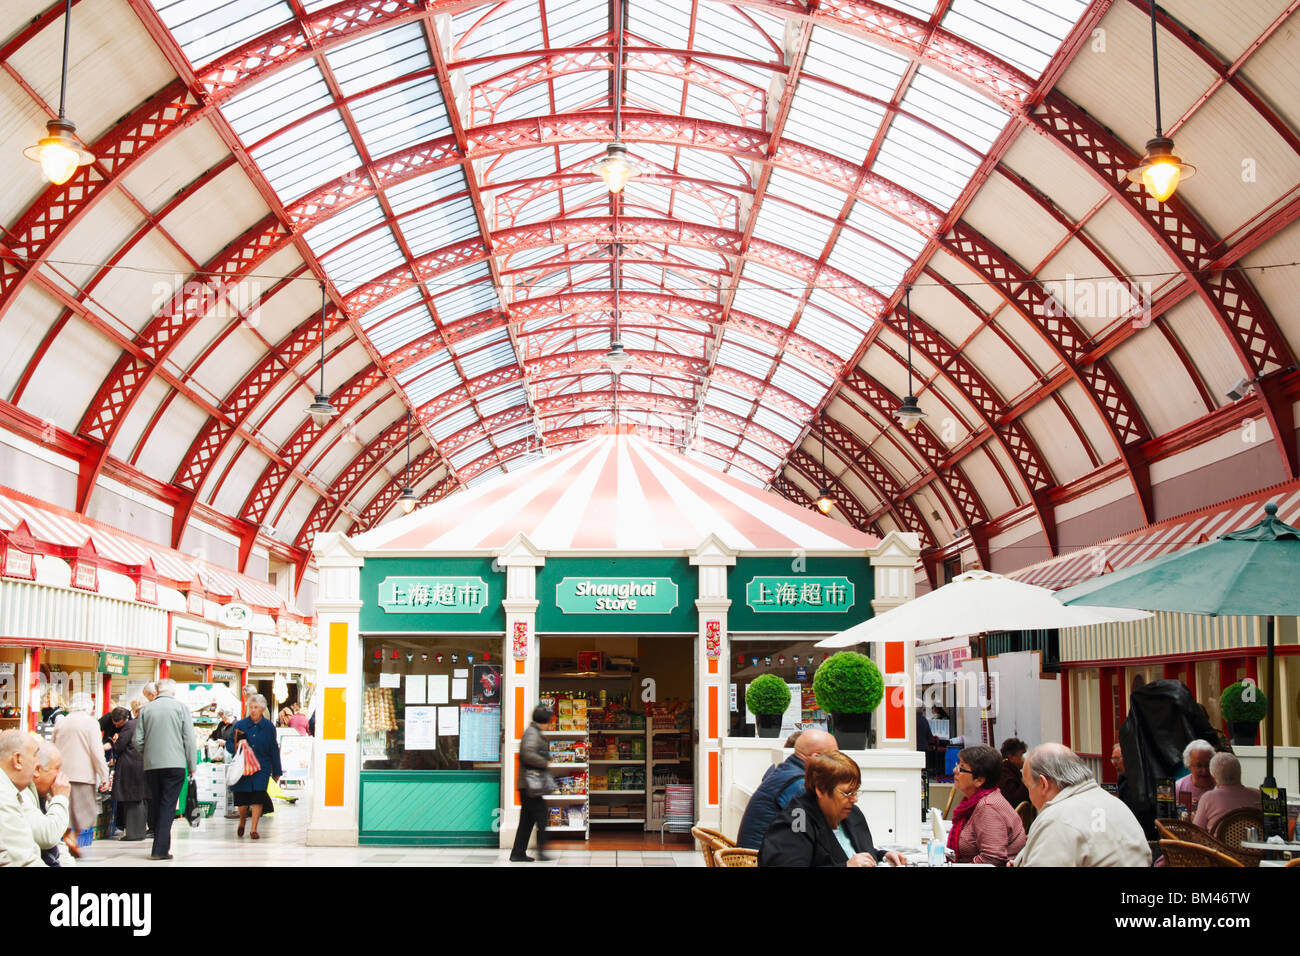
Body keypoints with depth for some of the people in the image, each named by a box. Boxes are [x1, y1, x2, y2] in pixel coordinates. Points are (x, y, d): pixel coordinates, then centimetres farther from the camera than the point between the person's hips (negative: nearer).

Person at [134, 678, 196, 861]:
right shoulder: (180, 707, -1)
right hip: (174, 764, -3)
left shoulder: (146, 709, 6)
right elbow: (189, 739, -2)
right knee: (168, 805, -3)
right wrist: (191, 766, 4)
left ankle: (160, 844, 16)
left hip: (151, 765, 3)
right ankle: (161, 849, -9)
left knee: (155, 804, 13)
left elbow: (137, 740, 5)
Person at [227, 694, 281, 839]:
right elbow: (228, 744, 9)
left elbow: (274, 750, 9)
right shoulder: (240, 725, 3)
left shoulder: (268, 727, 4)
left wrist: (276, 772, 10)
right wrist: (235, 746, -15)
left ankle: (254, 829, 0)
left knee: (258, 797, -9)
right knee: (242, 798, 1)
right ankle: (242, 821, 31)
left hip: (261, 768, 0)